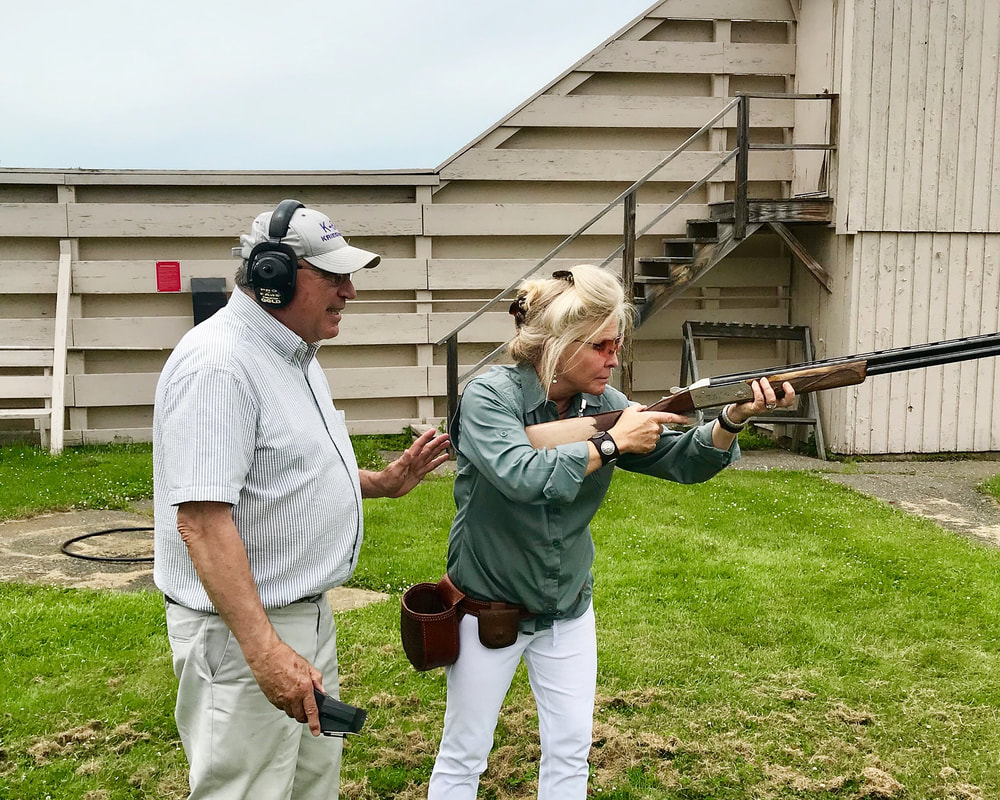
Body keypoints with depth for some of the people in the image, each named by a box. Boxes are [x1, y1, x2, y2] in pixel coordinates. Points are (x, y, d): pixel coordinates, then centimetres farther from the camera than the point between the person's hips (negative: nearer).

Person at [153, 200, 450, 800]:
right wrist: (263, 650, -32)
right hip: (242, 625, -10)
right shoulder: (219, 364, -23)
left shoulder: (293, 354, 10)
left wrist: (383, 483, 11)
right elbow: (202, 519, -29)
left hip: (307, 611, 10)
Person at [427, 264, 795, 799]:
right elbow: (522, 476, -37)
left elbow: (681, 460, -8)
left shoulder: (603, 404, -5)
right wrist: (613, 443, -28)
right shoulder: (489, 396, -20)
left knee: (571, 749, 13)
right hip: (489, 609, -5)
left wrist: (733, 419, -28)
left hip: (569, 609, 5)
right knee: (463, 755, 9)